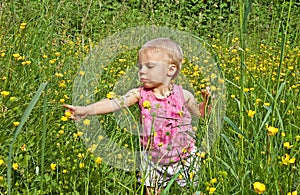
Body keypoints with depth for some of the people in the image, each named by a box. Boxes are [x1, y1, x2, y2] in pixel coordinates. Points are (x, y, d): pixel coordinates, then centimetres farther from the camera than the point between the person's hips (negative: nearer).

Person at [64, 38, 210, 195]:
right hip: (153, 159, 1)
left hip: (183, 158, -1)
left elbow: (199, 112, 6)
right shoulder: (140, 94, -11)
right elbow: (114, 103, -24)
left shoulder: (182, 95, -10)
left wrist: (206, 100, -15)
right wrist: (85, 110, -36)